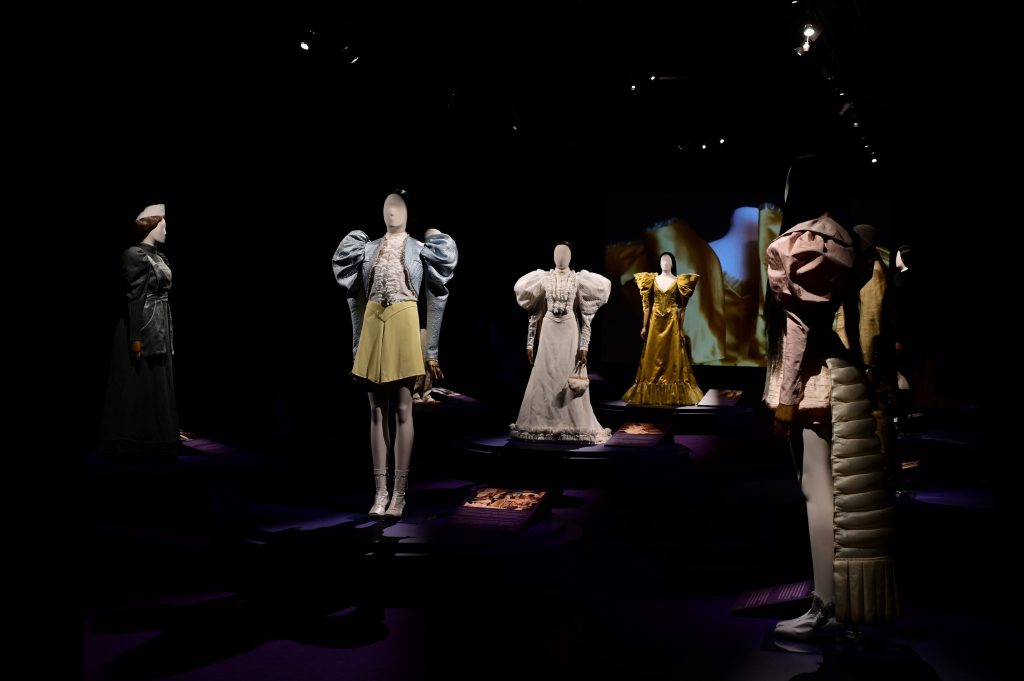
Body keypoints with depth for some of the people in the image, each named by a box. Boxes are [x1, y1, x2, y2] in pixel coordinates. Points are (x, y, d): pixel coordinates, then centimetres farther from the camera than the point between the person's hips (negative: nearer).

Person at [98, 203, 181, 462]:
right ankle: (131, 444, 3)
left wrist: (167, 331, 15)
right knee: (137, 387, -4)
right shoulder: (135, 255, -13)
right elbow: (134, 297, -18)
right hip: (142, 326, -9)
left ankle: (154, 442, 17)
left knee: (157, 386, 11)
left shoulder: (158, 255, 14)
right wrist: (135, 336, -21)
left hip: (160, 327, 9)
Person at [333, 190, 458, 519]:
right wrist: (356, 347, 10)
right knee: (377, 411, 3)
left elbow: (435, 301, 4)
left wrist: (432, 350, -1)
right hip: (373, 326, 3)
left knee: (402, 410, -3)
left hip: (404, 325, -3)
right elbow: (356, 300, 14)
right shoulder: (367, 249, 12)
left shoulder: (421, 250, 6)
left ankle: (399, 492, 2)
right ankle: (380, 491, 8)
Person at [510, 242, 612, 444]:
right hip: (548, 333, 2)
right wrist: (530, 343, 3)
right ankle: (542, 424, 12)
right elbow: (535, 313, 7)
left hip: (570, 332, -2)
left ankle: (574, 426, 8)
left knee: (569, 380, -1)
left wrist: (584, 346, -8)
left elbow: (586, 316, -1)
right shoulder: (543, 279, 6)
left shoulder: (579, 280, 1)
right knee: (544, 379, 3)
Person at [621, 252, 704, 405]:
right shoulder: (653, 279, 7)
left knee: (673, 356, -1)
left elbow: (681, 307, 1)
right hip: (655, 322, 2)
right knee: (653, 357, 3)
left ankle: (674, 394, 4)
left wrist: (681, 329, -3)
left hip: (672, 322, -2)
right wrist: (644, 326, 3)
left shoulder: (677, 281, 1)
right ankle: (650, 394, 8)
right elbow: (647, 304, 7)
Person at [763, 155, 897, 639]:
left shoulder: (798, 242, -10)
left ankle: (827, 607, 0)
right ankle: (850, 597, 20)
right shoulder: (849, 241, 14)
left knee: (819, 491, -5)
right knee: (845, 490, 12)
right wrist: (874, 374, 17)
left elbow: (798, 323, -16)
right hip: (848, 379, 9)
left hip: (814, 381, -8)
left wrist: (785, 397, -15)